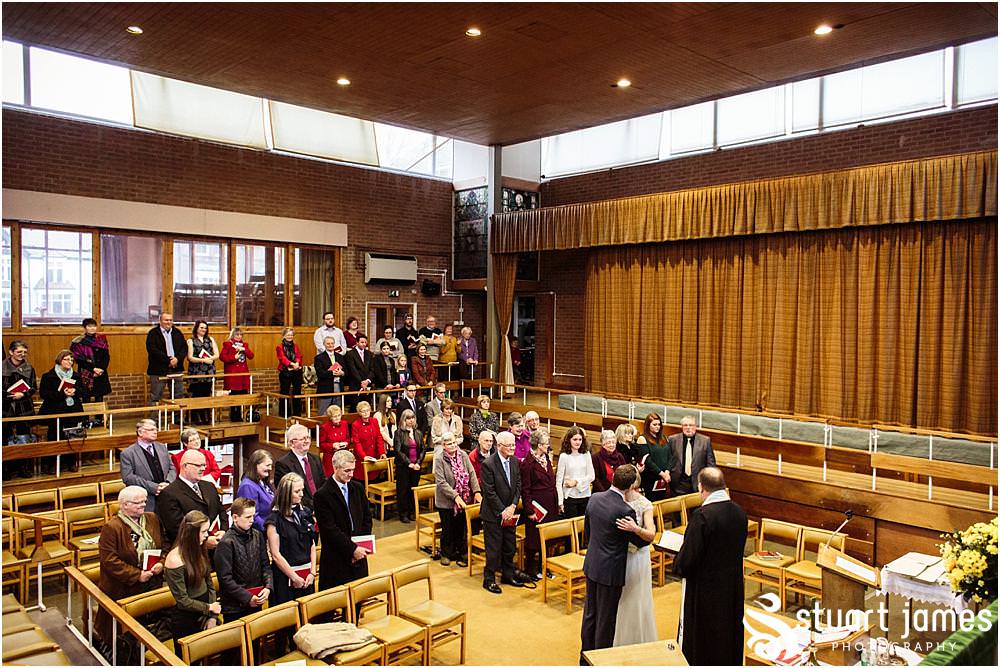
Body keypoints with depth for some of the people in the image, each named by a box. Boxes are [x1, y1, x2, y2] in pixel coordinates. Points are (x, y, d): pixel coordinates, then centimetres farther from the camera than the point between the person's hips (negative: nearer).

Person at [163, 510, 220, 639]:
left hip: (206, 616, 6)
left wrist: (213, 616, -5)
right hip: (186, 623, -6)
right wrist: (209, 607, -8)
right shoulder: (175, 560, -21)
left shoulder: (199, 550, 1)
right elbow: (183, 601, -18)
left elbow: (209, 583, 3)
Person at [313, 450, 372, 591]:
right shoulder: (323, 495, -12)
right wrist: (352, 549, -15)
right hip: (336, 559, -5)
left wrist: (361, 546, -1)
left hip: (358, 554, 5)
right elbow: (330, 529, -15)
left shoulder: (358, 488, 6)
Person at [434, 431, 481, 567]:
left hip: (463, 500, 3)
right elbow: (441, 482, -19)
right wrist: (455, 496, -25)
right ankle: (446, 554, 29)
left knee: (461, 528, 13)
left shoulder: (463, 455, -2)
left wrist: (476, 491, -14)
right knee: (448, 529, 11)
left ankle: (460, 553, 27)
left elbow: (472, 473, -3)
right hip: (446, 501, -3)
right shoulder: (439, 459, -15)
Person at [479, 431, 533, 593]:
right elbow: (489, 492, -18)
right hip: (493, 514, -6)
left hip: (509, 512, 6)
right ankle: (489, 579, 18)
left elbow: (518, 485, 5)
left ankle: (508, 574, 34)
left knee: (510, 547, 17)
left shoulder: (514, 461, 2)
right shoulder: (488, 464, -19)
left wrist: (513, 506, -8)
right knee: (493, 549, 3)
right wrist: (502, 511, -16)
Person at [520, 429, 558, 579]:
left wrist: (556, 504, 12)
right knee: (534, 539, 3)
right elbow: (525, 490, -14)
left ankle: (543, 567, 28)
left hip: (550, 507, 8)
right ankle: (529, 569, 17)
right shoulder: (528, 463, -15)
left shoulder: (546, 459, 10)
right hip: (536, 506, -8)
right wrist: (530, 510, -17)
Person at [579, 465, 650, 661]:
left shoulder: (594, 498, -5)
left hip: (591, 565, 7)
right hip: (611, 570, -7)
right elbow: (640, 541, -10)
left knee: (590, 612, 21)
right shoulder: (625, 511, -25)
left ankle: (585, 656, 35)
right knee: (606, 618, 10)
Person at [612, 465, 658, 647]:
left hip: (636, 557, -3)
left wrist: (635, 528, -39)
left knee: (635, 600, 9)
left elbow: (651, 535, -23)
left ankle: (638, 642, 28)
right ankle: (618, 640, 33)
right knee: (616, 599, 14)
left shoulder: (644, 504, -14)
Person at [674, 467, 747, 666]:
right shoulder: (739, 513, -5)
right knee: (728, 633, 22)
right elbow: (737, 548, 8)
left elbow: (688, 557, -22)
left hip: (703, 588, -6)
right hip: (733, 587, 7)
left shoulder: (702, 516, -26)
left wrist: (678, 565, -1)